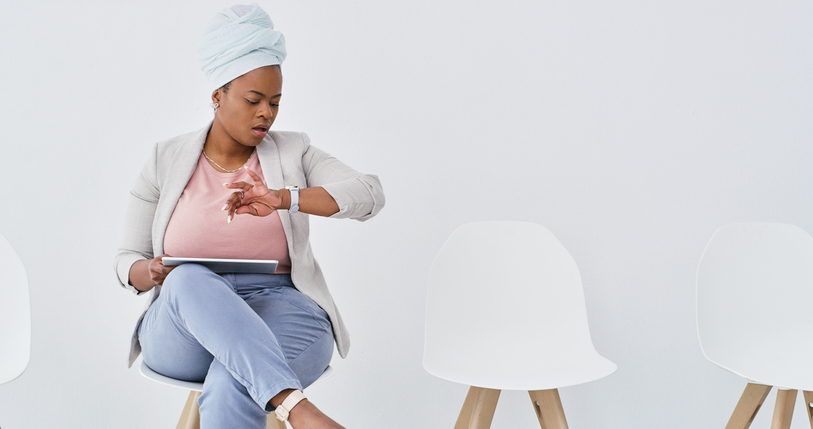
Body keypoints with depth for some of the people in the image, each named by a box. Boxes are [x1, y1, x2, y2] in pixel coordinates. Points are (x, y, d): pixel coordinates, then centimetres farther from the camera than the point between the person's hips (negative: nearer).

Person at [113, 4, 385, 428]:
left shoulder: (294, 152, 9)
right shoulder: (166, 160, 10)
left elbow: (369, 194, -7)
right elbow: (127, 262, 13)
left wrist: (284, 198, -20)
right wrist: (153, 273, -13)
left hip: (280, 310, -1)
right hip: (183, 325, 1)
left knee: (231, 390, -36)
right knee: (189, 280, -36)